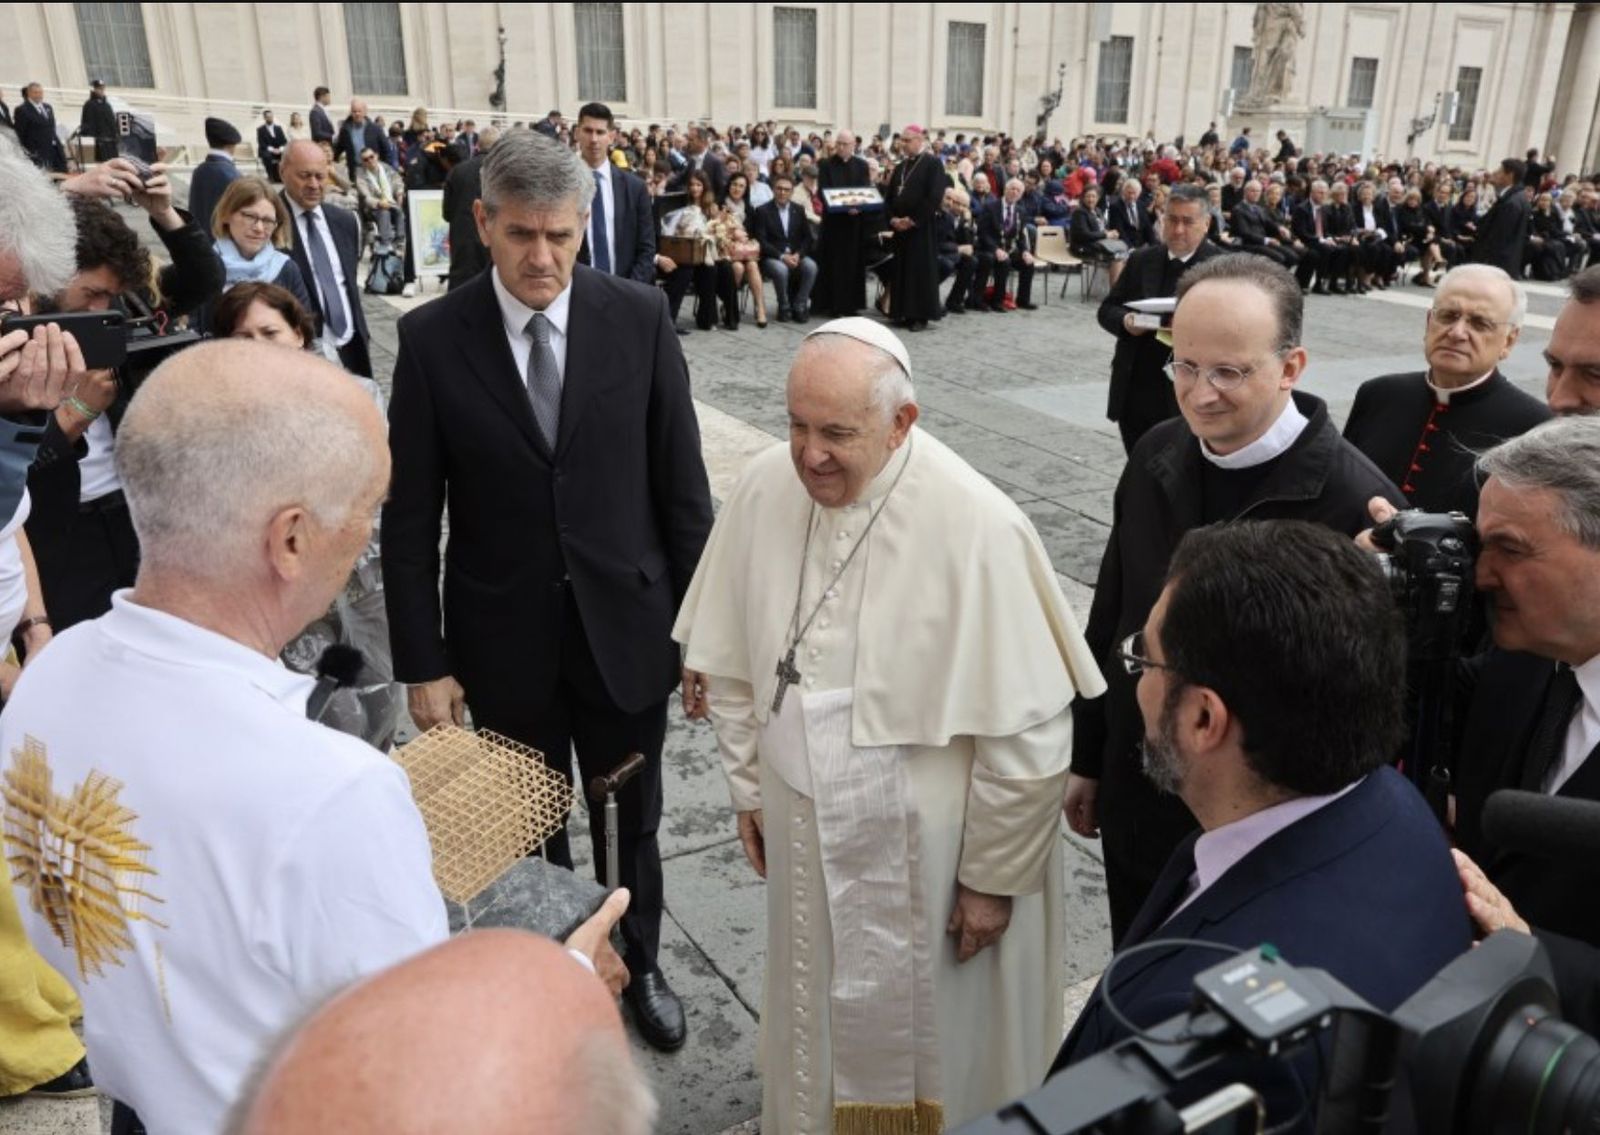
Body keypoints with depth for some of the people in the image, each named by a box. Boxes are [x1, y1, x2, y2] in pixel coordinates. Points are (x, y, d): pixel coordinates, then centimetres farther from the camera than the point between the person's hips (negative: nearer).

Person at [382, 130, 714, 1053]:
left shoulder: (640, 317, -7)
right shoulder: (433, 337, -8)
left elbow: (682, 485, -3)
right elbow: (411, 517, -5)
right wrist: (423, 663, -5)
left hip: (625, 625, 1)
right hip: (503, 640, 0)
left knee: (633, 821, 18)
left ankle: (639, 963, 44)